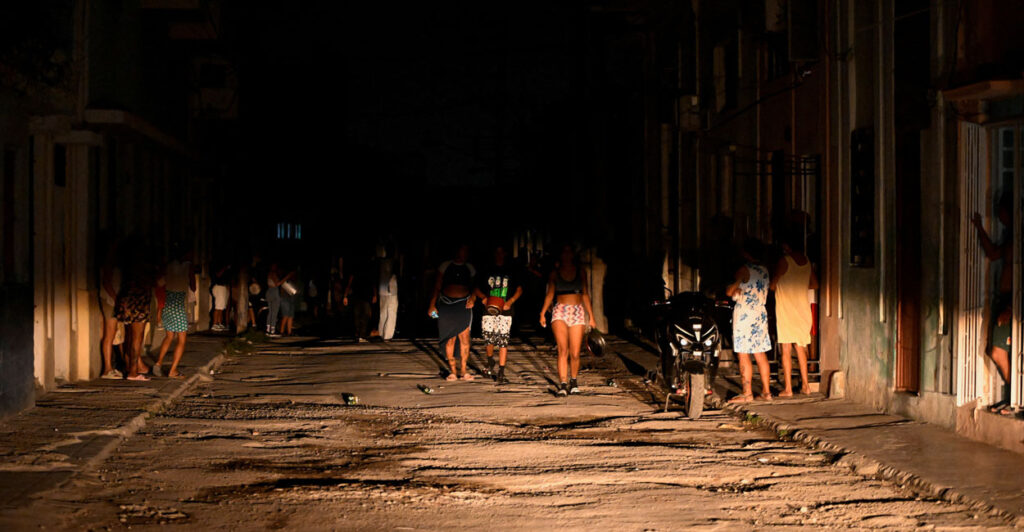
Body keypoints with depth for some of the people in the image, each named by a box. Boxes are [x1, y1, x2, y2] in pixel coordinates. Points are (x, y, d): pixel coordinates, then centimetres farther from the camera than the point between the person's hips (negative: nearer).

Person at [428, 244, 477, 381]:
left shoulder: (470, 268, 10)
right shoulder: (445, 266, 6)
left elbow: (475, 287, 14)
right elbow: (437, 287, 7)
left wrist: (473, 298, -8)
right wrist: (432, 305, -1)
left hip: (463, 304, 1)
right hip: (446, 303, -1)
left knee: (464, 337, -7)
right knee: (450, 338, 0)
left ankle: (463, 369, 2)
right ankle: (453, 370, 6)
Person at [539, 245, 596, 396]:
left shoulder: (580, 272, 11)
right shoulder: (555, 272, 9)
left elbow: (585, 294, 13)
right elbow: (550, 294, 8)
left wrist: (591, 316, 8)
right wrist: (543, 313, -4)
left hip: (577, 312, 1)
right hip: (560, 312, -1)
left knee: (575, 353, -2)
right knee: (563, 350, -15)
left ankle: (573, 381, 19)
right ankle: (563, 384, -17)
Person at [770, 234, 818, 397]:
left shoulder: (784, 261, -13)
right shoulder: (807, 261, 6)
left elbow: (772, 285, -10)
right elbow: (814, 285, 15)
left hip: (786, 309, -6)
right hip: (803, 309, 6)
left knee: (786, 349, -4)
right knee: (801, 348, 15)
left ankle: (788, 388, -6)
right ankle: (805, 385, 16)